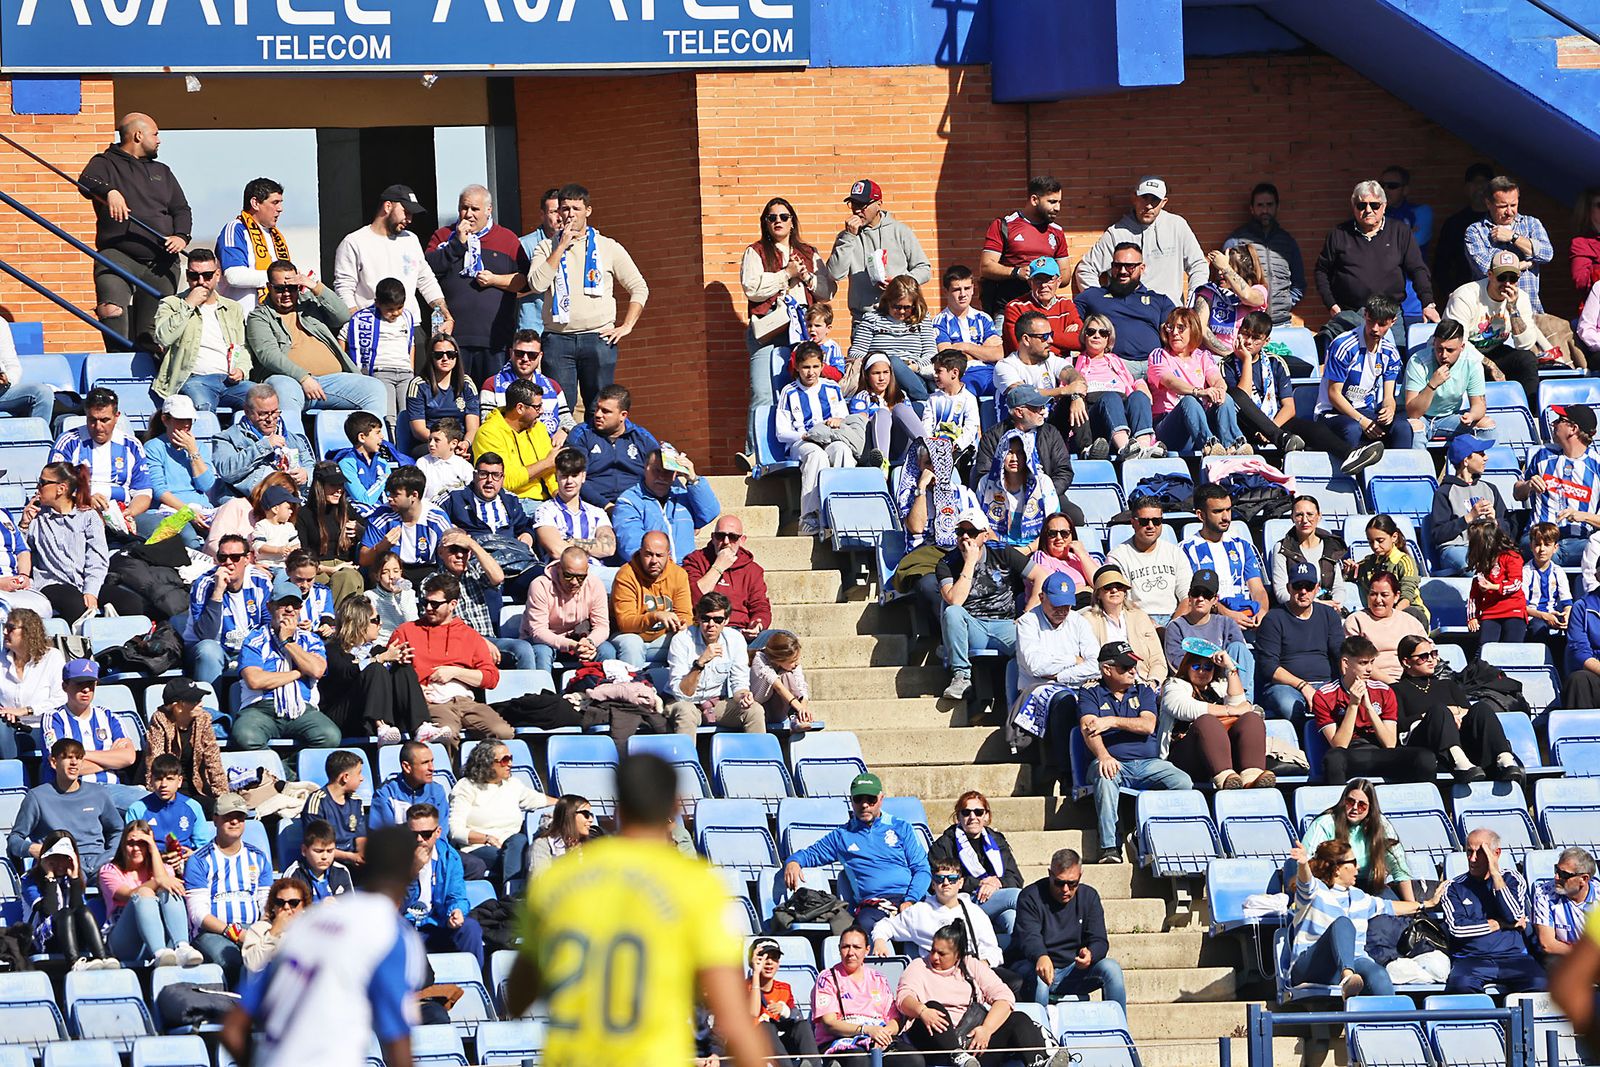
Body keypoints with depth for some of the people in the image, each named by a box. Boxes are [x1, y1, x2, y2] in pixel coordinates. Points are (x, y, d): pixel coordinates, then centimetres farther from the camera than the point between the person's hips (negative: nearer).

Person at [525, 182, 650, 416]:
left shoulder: (608, 248, 9)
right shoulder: (546, 248, 10)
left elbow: (639, 289, 12)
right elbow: (537, 284, -8)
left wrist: (626, 326, 0)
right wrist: (562, 246, -7)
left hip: (598, 338, 0)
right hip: (557, 340, 0)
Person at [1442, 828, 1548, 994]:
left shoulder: (1511, 879, 14)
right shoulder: (1454, 888, 11)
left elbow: (1514, 916, -4)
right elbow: (1456, 927, -4)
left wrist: (1495, 874, -4)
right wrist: (1500, 924, 0)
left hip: (1513, 956, 1)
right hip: (1470, 959, -1)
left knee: (1539, 983, -30)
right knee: (1461, 985, -36)